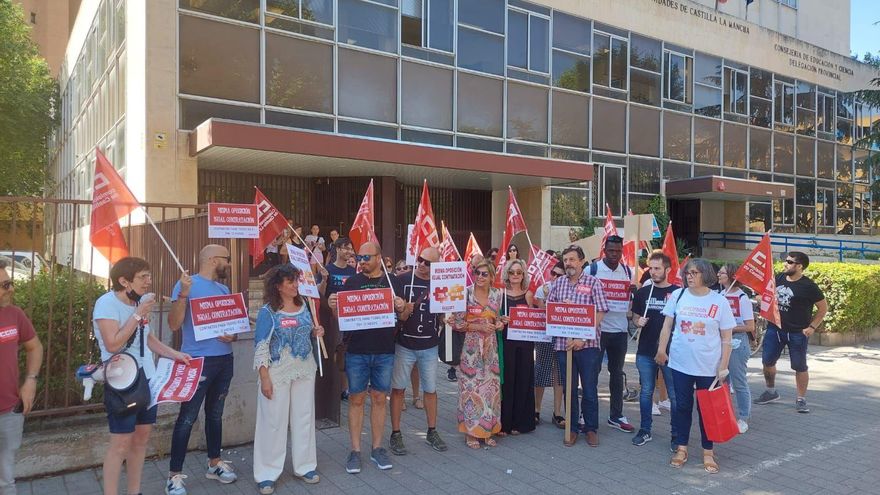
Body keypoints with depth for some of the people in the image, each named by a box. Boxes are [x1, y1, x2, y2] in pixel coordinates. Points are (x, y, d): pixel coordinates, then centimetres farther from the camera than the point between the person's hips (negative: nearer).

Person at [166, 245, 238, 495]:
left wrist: (233, 335, -3)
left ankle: (215, 463, 30)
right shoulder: (187, 284, -9)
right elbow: (174, 324, -16)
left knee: (215, 413, 17)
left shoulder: (224, 288, 13)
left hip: (224, 359, 7)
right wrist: (183, 295, -28)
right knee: (188, 417, -3)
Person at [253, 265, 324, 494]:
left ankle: (304, 466, 27)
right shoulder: (268, 311, -12)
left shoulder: (304, 305, 5)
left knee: (304, 418, 13)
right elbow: (260, 347, -13)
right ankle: (267, 473, 15)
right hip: (278, 372, -5)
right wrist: (264, 377, -18)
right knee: (273, 421, 3)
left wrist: (316, 332, -4)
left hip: (305, 371, 5)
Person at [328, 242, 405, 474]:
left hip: (384, 351, 1)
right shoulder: (352, 282, 3)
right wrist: (333, 307, -15)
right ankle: (355, 451, 15)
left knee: (379, 398, 9)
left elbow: (402, 317, 9)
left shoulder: (393, 282, 5)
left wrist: (401, 308, -13)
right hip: (356, 351, 0)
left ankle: (377, 448, 21)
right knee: (356, 399, 5)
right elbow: (340, 317, 6)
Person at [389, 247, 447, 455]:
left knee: (430, 389, 11)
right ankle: (396, 434, 16)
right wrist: (402, 312, -23)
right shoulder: (402, 281, -5)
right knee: (398, 389, 4)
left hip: (430, 346, 2)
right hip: (404, 345, -2)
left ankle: (432, 432, 26)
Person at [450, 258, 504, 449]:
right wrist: (478, 327, -16)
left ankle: (488, 429, 19)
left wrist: (498, 324, -3)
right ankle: (470, 431, 13)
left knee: (491, 385, 6)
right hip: (471, 346, -4)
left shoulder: (497, 295, 5)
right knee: (471, 386, 0)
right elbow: (457, 323, -6)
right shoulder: (465, 294, -7)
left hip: (490, 347, 4)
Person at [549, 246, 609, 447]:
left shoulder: (593, 283, -3)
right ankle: (572, 429, 22)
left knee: (590, 389, 5)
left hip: (587, 344, -3)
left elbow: (600, 313, -8)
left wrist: (583, 338, -16)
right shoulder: (558, 283, 9)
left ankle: (591, 428, 21)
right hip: (563, 344, 3)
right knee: (569, 389, 10)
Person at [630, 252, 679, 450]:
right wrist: (638, 321, -8)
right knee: (646, 392, 12)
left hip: (670, 351, -3)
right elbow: (635, 317, 15)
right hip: (645, 351, 3)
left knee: (674, 394, 4)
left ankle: (676, 434, 16)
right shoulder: (642, 293, 6)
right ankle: (645, 430, 23)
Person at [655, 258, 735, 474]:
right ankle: (681, 448, 24)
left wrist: (723, 366, -4)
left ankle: (708, 452, 23)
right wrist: (661, 349, -1)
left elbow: (726, 339, -2)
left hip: (709, 366, -1)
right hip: (680, 364, 1)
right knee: (682, 406, 10)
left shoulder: (719, 301, -6)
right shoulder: (678, 295, -1)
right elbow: (667, 325, 6)